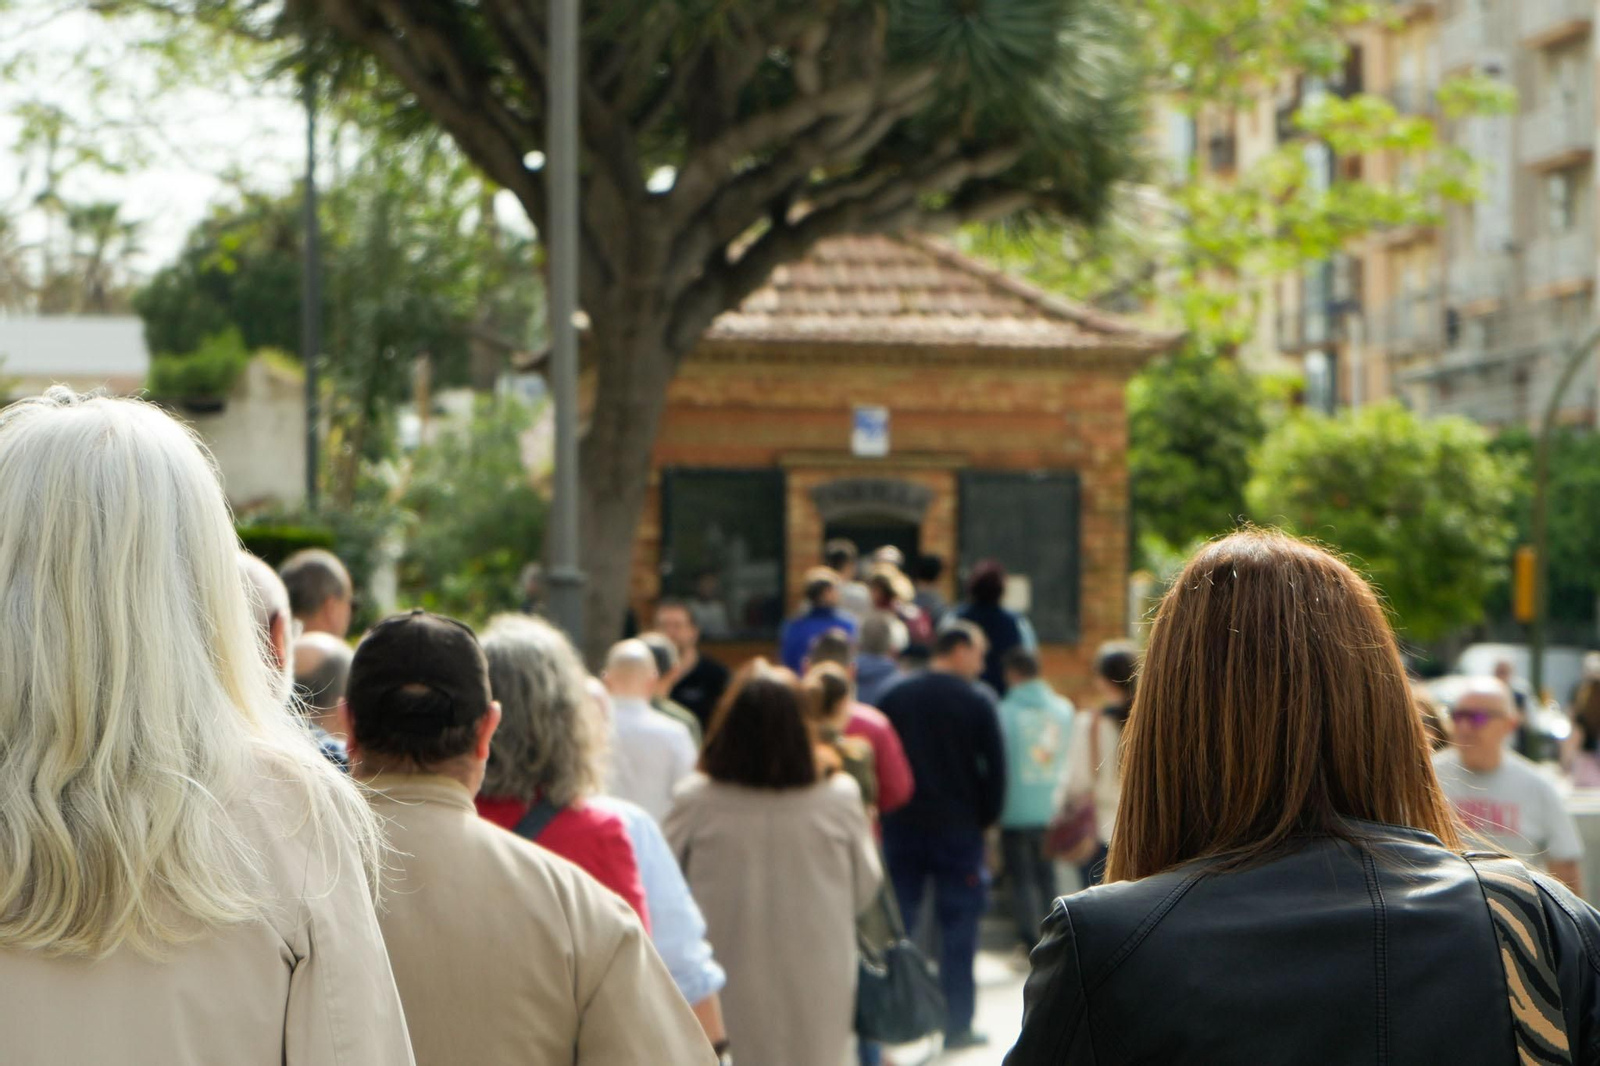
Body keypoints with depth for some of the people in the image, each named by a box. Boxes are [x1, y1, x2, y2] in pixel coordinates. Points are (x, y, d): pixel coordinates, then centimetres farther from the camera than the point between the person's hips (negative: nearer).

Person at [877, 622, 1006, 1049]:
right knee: (958, 924, 3)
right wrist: (986, 817, 6)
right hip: (958, 829, -4)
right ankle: (957, 1025, 4)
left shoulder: (896, 697, 4)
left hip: (902, 826, 4)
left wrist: (887, 810, 12)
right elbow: (995, 768, -7)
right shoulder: (975, 702, -7)